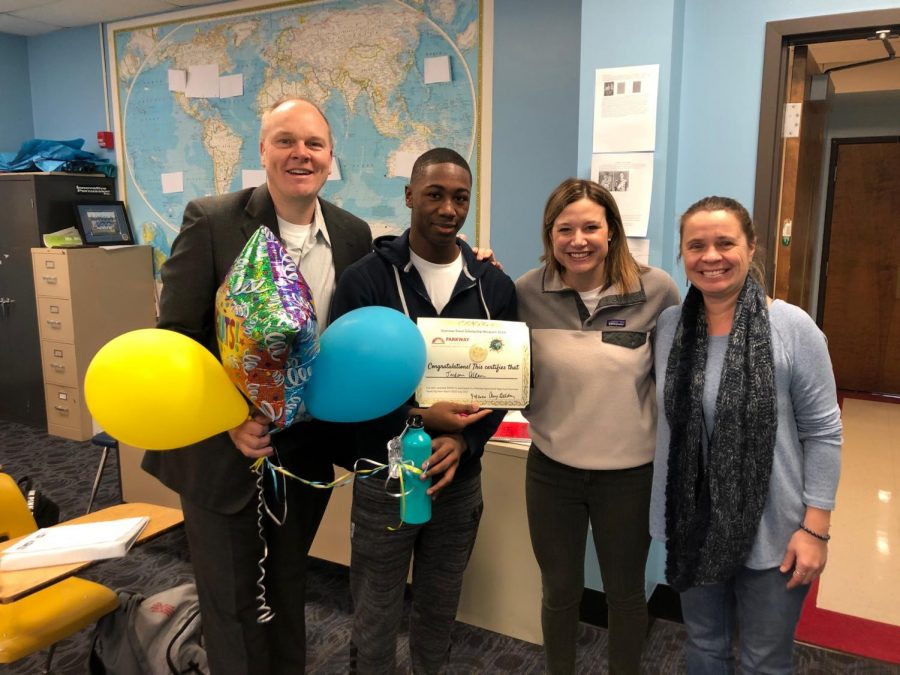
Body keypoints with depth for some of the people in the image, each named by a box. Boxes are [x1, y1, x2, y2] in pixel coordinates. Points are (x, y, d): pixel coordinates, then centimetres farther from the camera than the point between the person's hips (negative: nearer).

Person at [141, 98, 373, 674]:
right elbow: (174, 339, -13)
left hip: (307, 451, 4)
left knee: (288, 591, 23)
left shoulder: (353, 234, -2)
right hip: (222, 448, -3)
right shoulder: (211, 221, -13)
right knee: (232, 601, 14)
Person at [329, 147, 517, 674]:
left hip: (461, 480, 3)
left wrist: (463, 441, -15)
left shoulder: (495, 286, 0)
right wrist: (419, 416, -21)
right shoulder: (365, 280, -10)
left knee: (440, 610, 21)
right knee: (376, 618, 13)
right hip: (383, 478, -3)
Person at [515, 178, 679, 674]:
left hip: (631, 471, 0)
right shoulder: (527, 293, -9)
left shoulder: (656, 290, -11)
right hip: (551, 469, 1)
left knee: (625, 592, 21)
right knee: (559, 591, 20)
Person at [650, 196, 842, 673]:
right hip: (690, 525, 3)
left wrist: (815, 528, -10)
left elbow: (823, 433, -10)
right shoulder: (669, 326, -3)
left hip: (771, 532, -3)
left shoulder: (792, 327, -14)